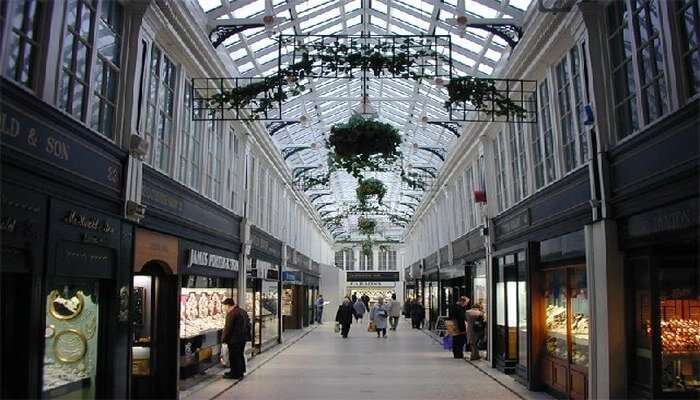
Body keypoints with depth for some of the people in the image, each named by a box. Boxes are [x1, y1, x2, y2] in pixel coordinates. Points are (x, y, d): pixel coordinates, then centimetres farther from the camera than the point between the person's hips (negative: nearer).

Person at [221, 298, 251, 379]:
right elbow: (248, 324, 17)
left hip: (234, 340, -9)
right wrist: (247, 335, 22)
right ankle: (241, 371, 28)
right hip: (243, 338, 9)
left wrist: (224, 339, -9)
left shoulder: (231, 314, -19)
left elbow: (228, 328, -19)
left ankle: (235, 374, 8)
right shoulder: (243, 311, 10)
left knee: (234, 357, 1)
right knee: (240, 355, 19)